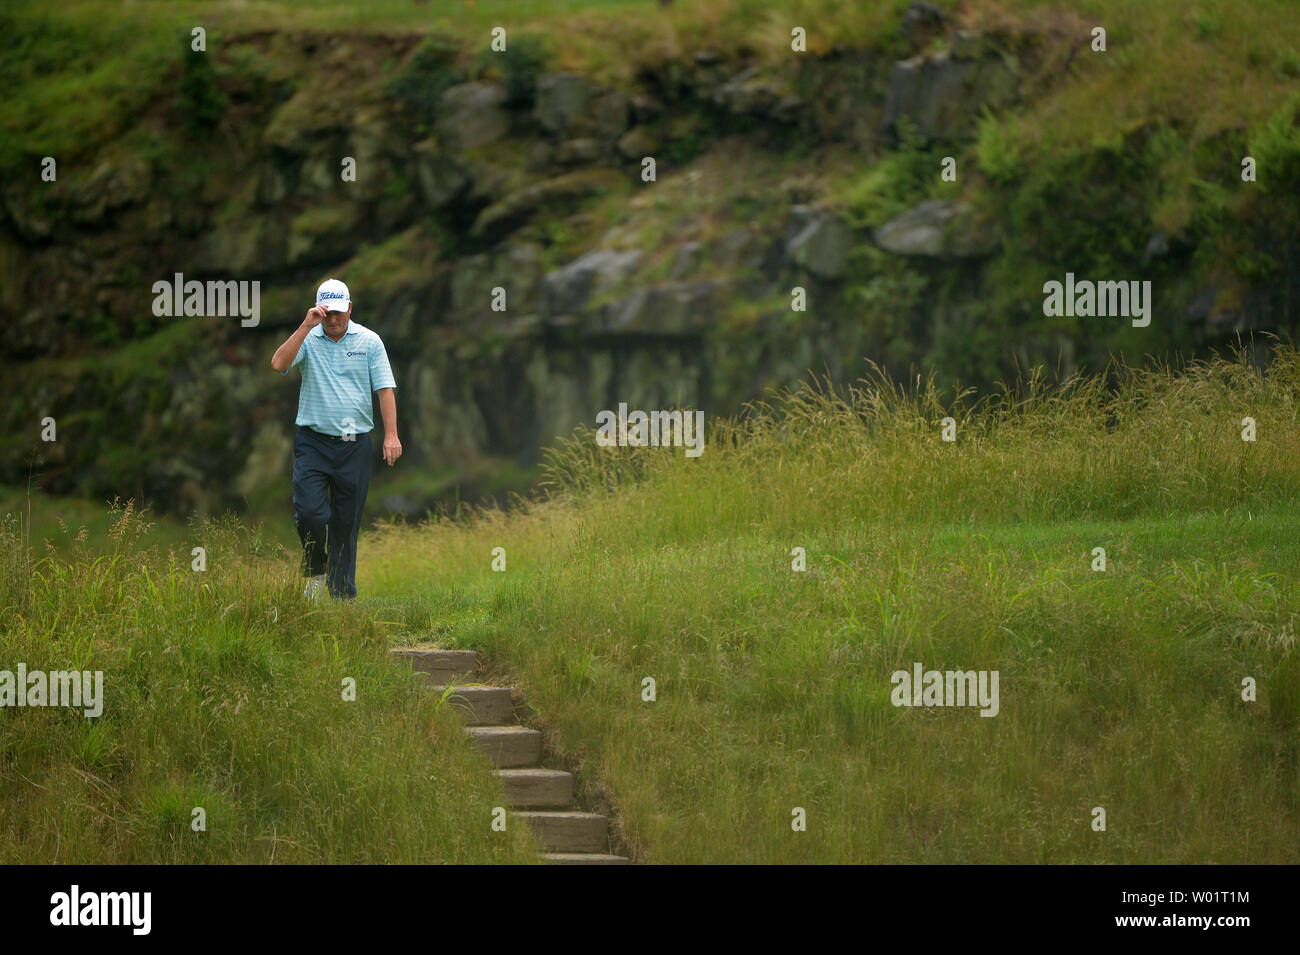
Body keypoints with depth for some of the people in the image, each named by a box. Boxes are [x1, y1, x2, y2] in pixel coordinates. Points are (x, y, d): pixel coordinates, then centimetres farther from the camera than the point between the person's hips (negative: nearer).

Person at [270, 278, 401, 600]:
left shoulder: (369, 341, 5)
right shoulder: (308, 339, 4)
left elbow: (384, 389, 2)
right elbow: (279, 364, -14)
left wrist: (391, 435, -8)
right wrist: (306, 326, -18)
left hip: (354, 444, 0)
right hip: (313, 443, 0)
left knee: (346, 521, 2)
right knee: (309, 512, -14)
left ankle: (343, 595, 7)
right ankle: (316, 570, 11)